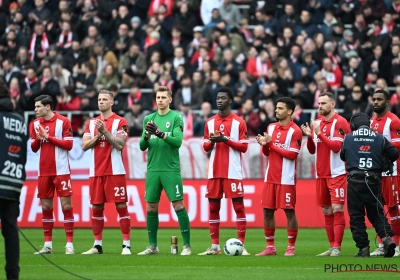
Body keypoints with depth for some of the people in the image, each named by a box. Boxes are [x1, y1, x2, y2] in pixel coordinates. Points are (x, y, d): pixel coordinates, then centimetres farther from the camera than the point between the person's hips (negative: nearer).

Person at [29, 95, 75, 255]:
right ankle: (47, 244, 11)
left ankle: (70, 244, -2)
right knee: (46, 207, 6)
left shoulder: (63, 121, -5)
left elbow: (69, 144, -9)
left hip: (61, 171, -5)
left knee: (66, 205, -5)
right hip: (44, 172, 5)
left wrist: (48, 137, -14)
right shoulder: (35, 124, 9)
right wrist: (38, 139, -11)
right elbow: (33, 148, 10)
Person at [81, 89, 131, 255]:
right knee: (96, 208, 6)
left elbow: (120, 144, -12)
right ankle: (97, 245, 13)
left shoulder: (120, 122, -1)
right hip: (96, 172, 5)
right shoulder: (91, 123, 13)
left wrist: (105, 131, -16)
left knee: (121, 206, -5)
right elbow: (84, 146, 7)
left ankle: (126, 245, -4)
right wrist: (97, 135, -7)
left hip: (115, 171, -5)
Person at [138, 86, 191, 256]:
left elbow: (178, 141, -13)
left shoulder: (176, 118, -2)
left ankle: (187, 245, -4)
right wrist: (147, 136, -13)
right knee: (151, 207, 6)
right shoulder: (149, 119, 11)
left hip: (171, 169, -4)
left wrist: (160, 133, -25)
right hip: (153, 169, 4)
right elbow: (142, 146, 8)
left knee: (178, 205, -7)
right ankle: (152, 246, 14)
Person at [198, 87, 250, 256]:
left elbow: (244, 147, -4)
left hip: (233, 172, -4)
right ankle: (214, 246, 9)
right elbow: (206, 147, 15)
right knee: (213, 207, 4)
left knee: (238, 206, -5)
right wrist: (212, 142, -7)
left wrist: (226, 140, -15)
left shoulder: (239, 122, -1)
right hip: (214, 171, 4)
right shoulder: (210, 122, 12)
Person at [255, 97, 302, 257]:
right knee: (267, 211, 6)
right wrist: (264, 144, -5)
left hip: (286, 179, -7)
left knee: (289, 211, -2)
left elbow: (292, 155, -15)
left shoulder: (295, 131, -8)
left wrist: (272, 144, -14)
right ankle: (270, 247, 14)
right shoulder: (271, 128, 12)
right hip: (270, 177, 7)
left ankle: (291, 247, 5)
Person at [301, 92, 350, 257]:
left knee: (337, 209, -9)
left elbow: (336, 146, -17)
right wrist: (309, 137, -2)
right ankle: (331, 247, 13)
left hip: (336, 173, -7)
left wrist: (319, 134, -18)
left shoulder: (340, 122, -7)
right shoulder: (317, 123, 13)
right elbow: (312, 150, 16)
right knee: (326, 211, 8)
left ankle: (336, 248, -9)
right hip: (321, 174, 7)